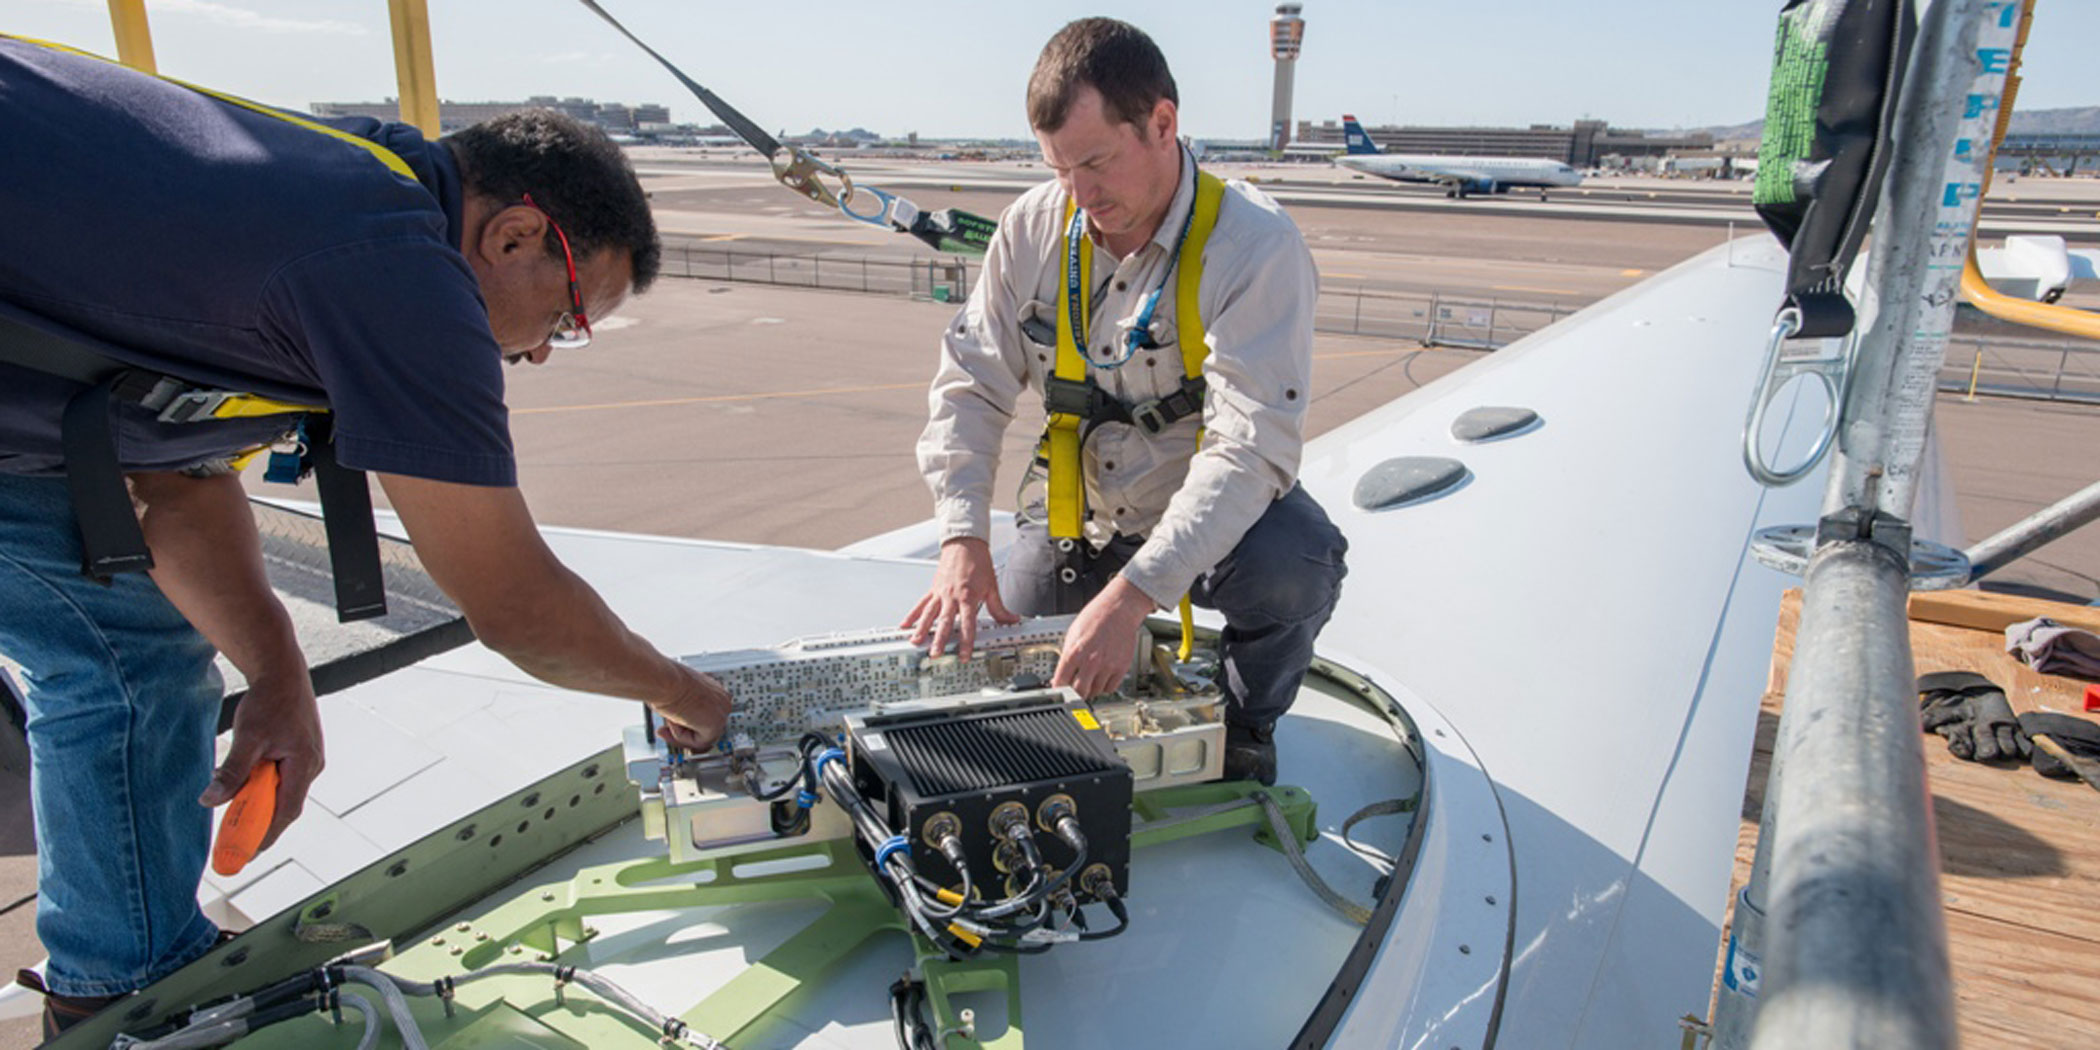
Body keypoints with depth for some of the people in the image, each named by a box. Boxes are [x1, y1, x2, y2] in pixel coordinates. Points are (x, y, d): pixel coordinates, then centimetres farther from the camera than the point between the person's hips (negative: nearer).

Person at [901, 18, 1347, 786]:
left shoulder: (1256, 247, -23)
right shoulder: (1034, 227, -8)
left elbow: (1253, 447, -32)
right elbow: (971, 387, -7)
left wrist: (1133, 594, -41)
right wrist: (964, 540, -22)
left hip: (1209, 521, -3)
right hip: (1080, 519, 4)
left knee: (1297, 565, -34)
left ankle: (1243, 727, -1)